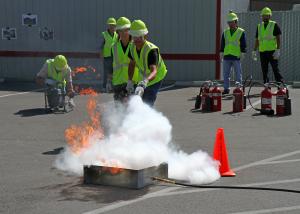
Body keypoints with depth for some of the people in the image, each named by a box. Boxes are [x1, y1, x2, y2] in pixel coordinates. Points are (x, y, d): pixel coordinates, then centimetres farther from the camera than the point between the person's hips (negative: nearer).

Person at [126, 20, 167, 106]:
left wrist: (144, 82, -68)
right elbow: (132, 64, 4)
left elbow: (154, 72, -51)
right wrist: (129, 81, -3)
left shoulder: (151, 50, -37)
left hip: (156, 78, -7)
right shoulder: (133, 47, -15)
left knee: (147, 102, -16)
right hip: (144, 77, 7)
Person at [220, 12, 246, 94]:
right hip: (226, 56, 4)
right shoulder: (225, 32, 12)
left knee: (238, 74, 2)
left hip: (236, 56, -4)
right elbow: (222, 44, 15)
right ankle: (226, 89, 12)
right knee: (225, 74, 5)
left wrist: (242, 53, -8)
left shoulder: (241, 32, 1)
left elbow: (243, 44, -1)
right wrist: (221, 53, 9)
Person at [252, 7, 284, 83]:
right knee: (264, 71, 7)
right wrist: (254, 51, 12)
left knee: (275, 69, -7)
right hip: (262, 52, 5)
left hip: (272, 51, -5)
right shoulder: (259, 26, 14)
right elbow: (257, 40, 17)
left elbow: (278, 38, -5)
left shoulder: (274, 25, 0)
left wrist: (278, 50, -13)